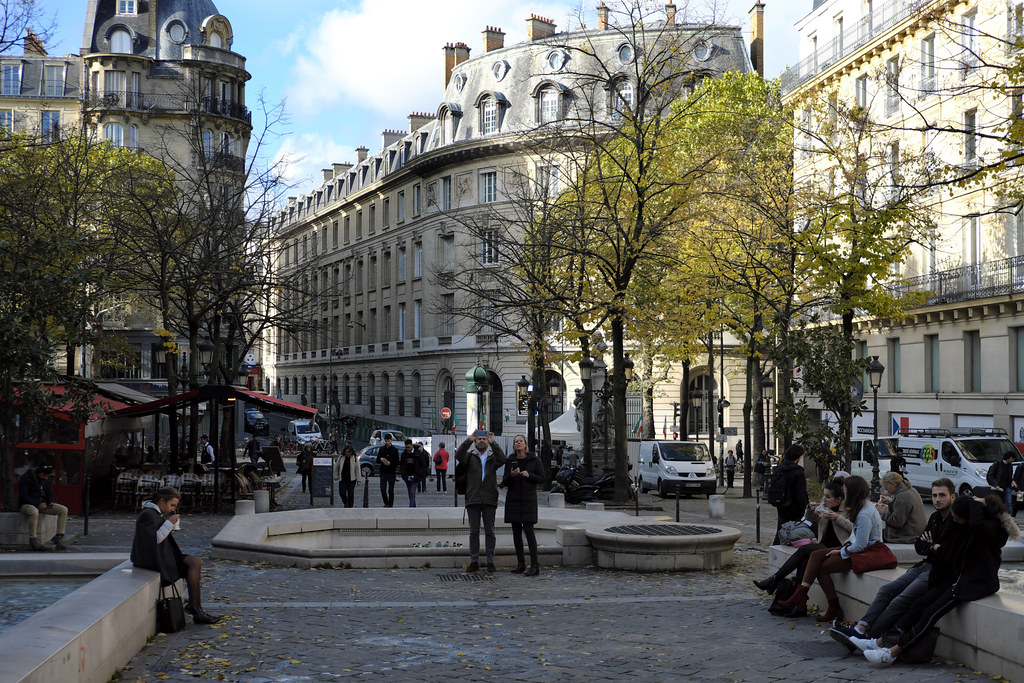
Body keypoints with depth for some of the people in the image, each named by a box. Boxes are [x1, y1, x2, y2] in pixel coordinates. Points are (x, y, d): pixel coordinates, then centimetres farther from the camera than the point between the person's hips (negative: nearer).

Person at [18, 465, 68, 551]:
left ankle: (59, 538, -18)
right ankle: (33, 540, -33)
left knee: (63, 510, -16)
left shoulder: (48, 479, 7)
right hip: (27, 504, -6)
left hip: (42, 504, 6)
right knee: (34, 512, -43)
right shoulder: (26, 478, -12)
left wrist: (51, 502, -9)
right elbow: (23, 496, -17)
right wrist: (38, 505, -26)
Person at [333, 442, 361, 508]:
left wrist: (358, 480, -3)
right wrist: (336, 476, 13)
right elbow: (336, 468, 14)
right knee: (342, 492, -3)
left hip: (352, 479, -2)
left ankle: (350, 506, 9)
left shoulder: (355, 458, -1)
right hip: (342, 479, 2)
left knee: (350, 493, -2)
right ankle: (345, 503, 26)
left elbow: (358, 470, 0)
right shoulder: (340, 458, 3)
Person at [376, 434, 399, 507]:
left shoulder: (395, 450, -1)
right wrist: (381, 459, -12)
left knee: (391, 491, 1)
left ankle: (390, 505, 9)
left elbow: (397, 462, -3)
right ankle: (386, 503, 17)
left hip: (391, 473, -3)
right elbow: (377, 460, 10)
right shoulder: (382, 449, 8)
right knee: (383, 490, -2)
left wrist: (390, 463, -21)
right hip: (383, 473, 3)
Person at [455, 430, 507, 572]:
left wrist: (493, 443, -18)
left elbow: (502, 459, -12)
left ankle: (490, 562, 10)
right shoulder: (470, 456, 9)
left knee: (490, 531, 4)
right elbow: (459, 456, -11)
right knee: (474, 532, 5)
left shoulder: (493, 457, 10)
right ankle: (474, 561, 10)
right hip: (473, 500, 0)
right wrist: (469, 440, -18)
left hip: (489, 501, 0)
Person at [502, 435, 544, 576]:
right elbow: (505, 482, 5)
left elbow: (541, 479, 0)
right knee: (516, 532, 5)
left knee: (528, 530, -12)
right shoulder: (510, 461, 6)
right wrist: (511, 475, -16)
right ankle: (521, 564, 11)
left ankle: (535, 565, -13)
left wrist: (529, 475, -18)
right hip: (513, 499, 4)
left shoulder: (534, 460, -1)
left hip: (528, 499, -4)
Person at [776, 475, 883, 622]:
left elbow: (860, 545, -24)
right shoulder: (862, 507, 9)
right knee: (816, 555, -4)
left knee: (822, 567, -12)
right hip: (856, 547, 10)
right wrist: (846, 545, 4)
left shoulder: (865, 514, -24)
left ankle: (834, 609, -2)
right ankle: (800, 595, -13)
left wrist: (842, 552, -11)